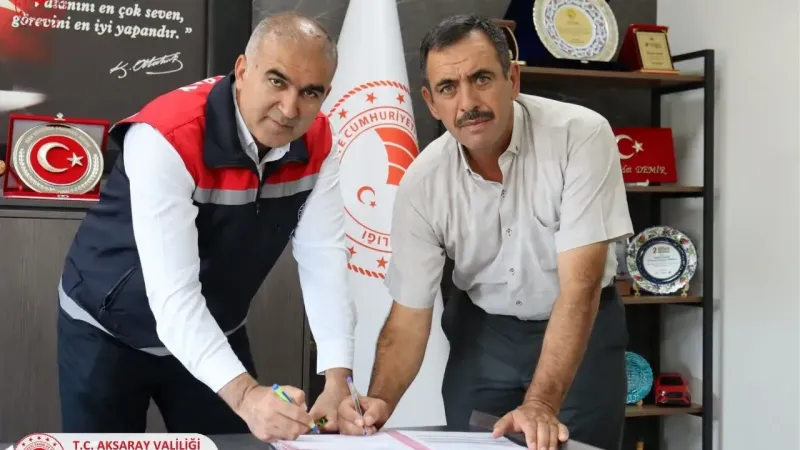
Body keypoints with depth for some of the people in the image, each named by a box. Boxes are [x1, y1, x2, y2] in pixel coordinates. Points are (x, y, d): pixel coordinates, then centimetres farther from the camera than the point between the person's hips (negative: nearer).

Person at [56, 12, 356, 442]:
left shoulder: (316, 142, -13)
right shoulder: (167, 136, -32)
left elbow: (323, 259, -15)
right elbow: (172, 291, -37)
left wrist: (338, 381, -27)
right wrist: (244, 394, -49)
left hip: (215, 334, 5)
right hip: (108, 331, -4)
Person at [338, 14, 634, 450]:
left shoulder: (581, 136, -27)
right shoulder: (421, 183, -17)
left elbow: (579, 286, -30)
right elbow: (409, 314, -12)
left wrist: (540, 404, -41)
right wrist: (378, 403, -31)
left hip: (582, 326, -2)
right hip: (482, 332, 2)